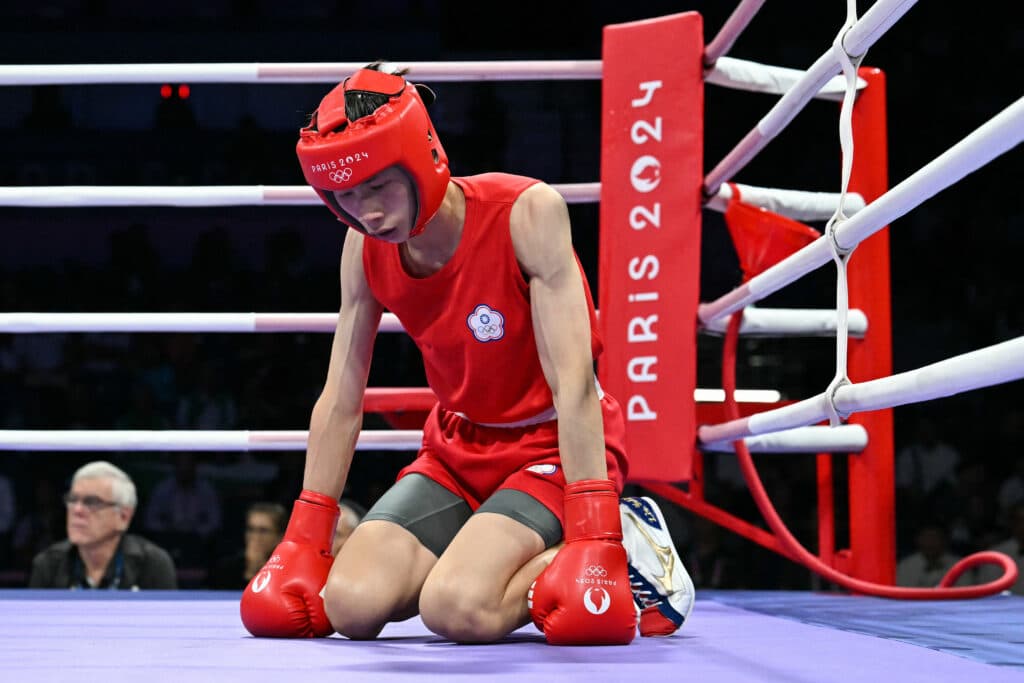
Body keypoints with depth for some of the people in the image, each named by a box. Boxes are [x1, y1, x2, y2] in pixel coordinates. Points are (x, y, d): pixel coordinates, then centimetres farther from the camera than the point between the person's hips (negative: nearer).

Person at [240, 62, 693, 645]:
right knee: (351, 605, -17)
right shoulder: (366, 248, -6)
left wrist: (593, 537, -32)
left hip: (555, 446, -5)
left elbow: (573, 382, -26)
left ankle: (622, 547, -6)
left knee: (456, 610, -29)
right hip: (458, 450, 5)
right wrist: (304, 542, -2)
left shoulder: (528, 212, -22)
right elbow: (340, 403, 0)